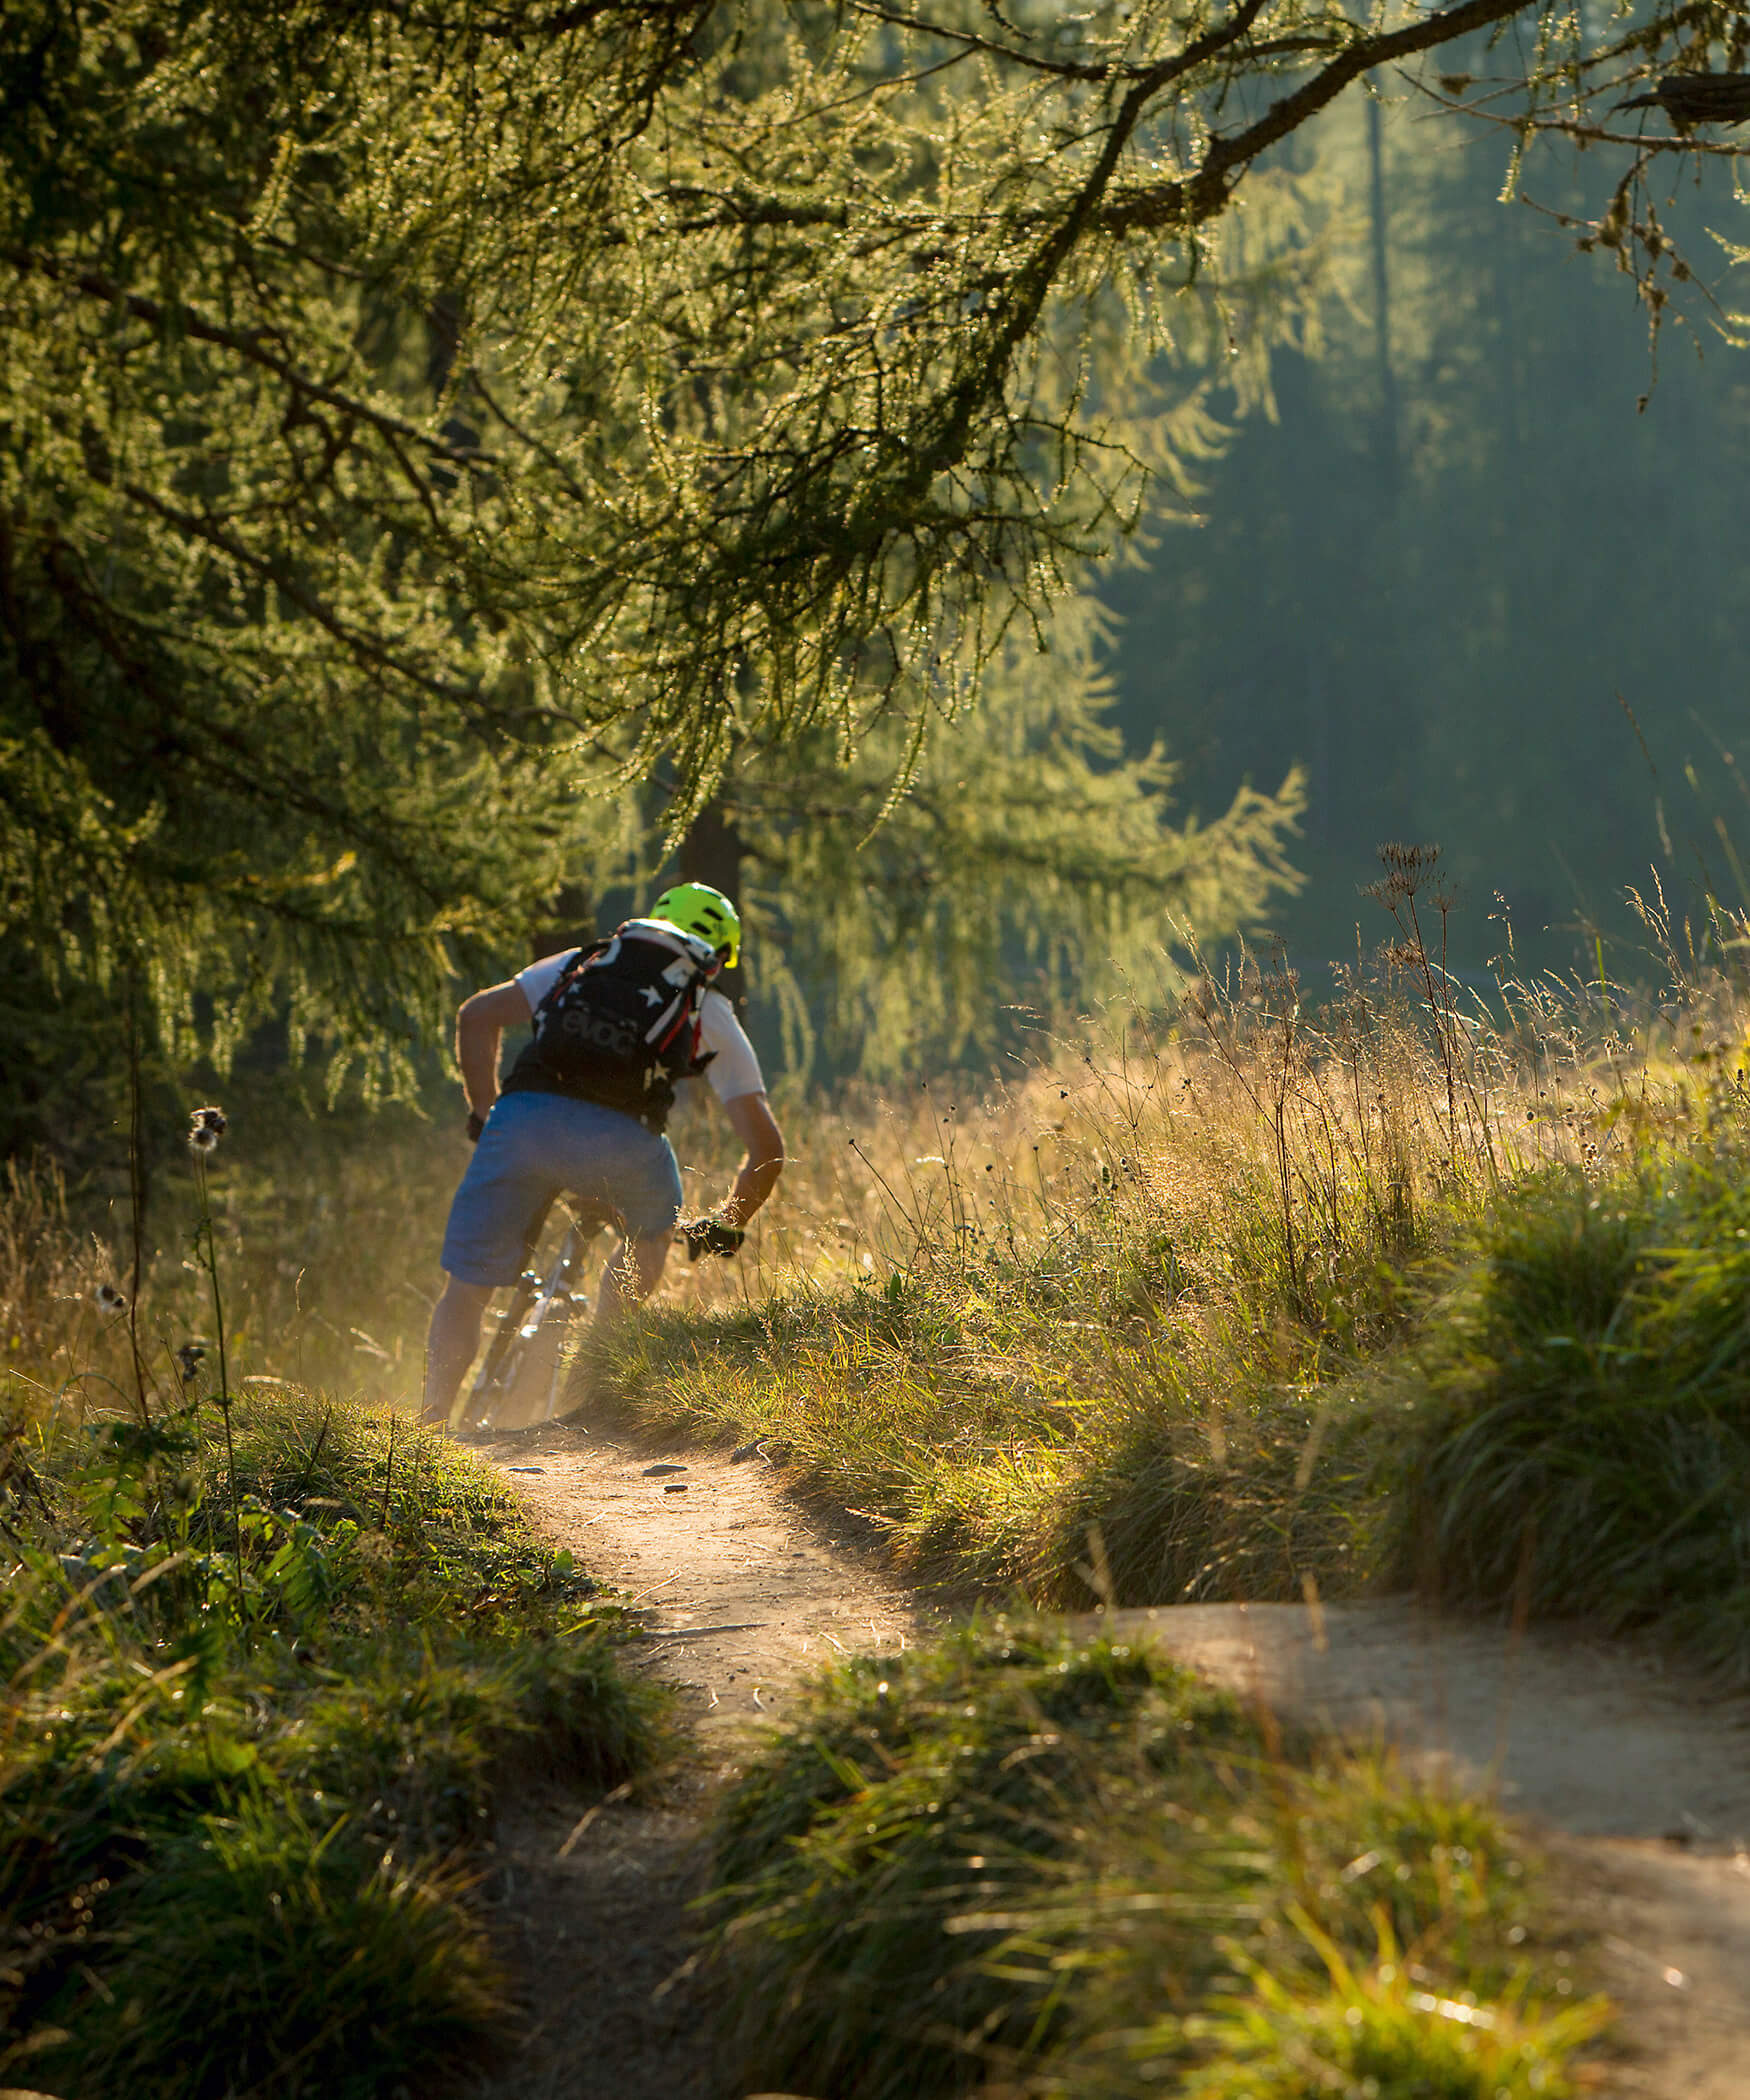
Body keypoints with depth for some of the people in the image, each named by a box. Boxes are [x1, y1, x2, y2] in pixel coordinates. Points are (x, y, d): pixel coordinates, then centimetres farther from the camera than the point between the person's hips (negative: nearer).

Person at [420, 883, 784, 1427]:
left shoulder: (580, 964, 33)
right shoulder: (712, 1016, 27)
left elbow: (476, 1015, 23)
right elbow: (767, 1147, 23)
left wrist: (483, 1114, 30)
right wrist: (726, 1227, 38)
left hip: (521, 1117, 1)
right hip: (617, 1138, -1)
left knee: (467, 1286, 13)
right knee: (651, 1230, 33)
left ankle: (434, 1416, -4)